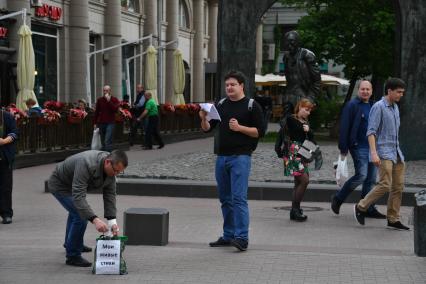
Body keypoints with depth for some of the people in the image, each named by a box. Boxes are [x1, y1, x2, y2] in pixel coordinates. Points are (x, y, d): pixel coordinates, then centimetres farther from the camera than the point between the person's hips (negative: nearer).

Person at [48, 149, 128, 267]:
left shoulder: (111, 168, -16)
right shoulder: (87, 165, -41)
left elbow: (109, 195, -14)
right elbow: (78, 196, -45)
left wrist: (112, 221, -23)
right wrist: (94, 219, -53)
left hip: (71, 184, 9)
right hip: (59, 184, -9)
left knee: (76, 211, 29)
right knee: (81, 216, -19)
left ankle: (70, 244, 54)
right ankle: (73, 256, -5)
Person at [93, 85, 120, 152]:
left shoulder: (114, 100, 1)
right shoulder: (99, 100, 10)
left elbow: (115, 109, -14)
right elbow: (96, 112, 13)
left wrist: (109, 101, -18)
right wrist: (95, 123, 10)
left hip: (110, 123, -4)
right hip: (101, 123, 4)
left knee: (108, 141, -15)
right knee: (103, 142, 8)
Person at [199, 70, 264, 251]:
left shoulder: (251, 106, -1)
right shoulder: (221, 105, 15)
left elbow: (260, 132, -4)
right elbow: (207, 128, 15)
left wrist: (240, 128, -15)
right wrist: (204, 119, -6)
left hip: (240, 157, -6)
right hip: (221, 157, 6)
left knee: (239, 198, -13)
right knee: (225, 199, 11)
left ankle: (242, 238, -13)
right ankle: (228, 236, 19)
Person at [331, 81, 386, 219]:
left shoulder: (373, 106, 16)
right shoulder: (352, 105, -6)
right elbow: (344, 128, -10)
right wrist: (343, 149, -14)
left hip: (373, 147, 7)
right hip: (359, 146, -7)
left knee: (371, 179, 6)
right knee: (361, 175, -14)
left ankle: (368, 209, 13)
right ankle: (338, 198, 4)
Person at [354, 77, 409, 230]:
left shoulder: (395, 107, 16)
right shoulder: (378, 107, -9)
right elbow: (371, 131, -16)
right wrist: (373, 153, -24)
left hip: (397, 153, 8)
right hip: (384, 153, -8)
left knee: (398, 186, 4)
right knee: (385, 185, -15)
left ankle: (393, 219, 10)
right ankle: (361, 207, 2)